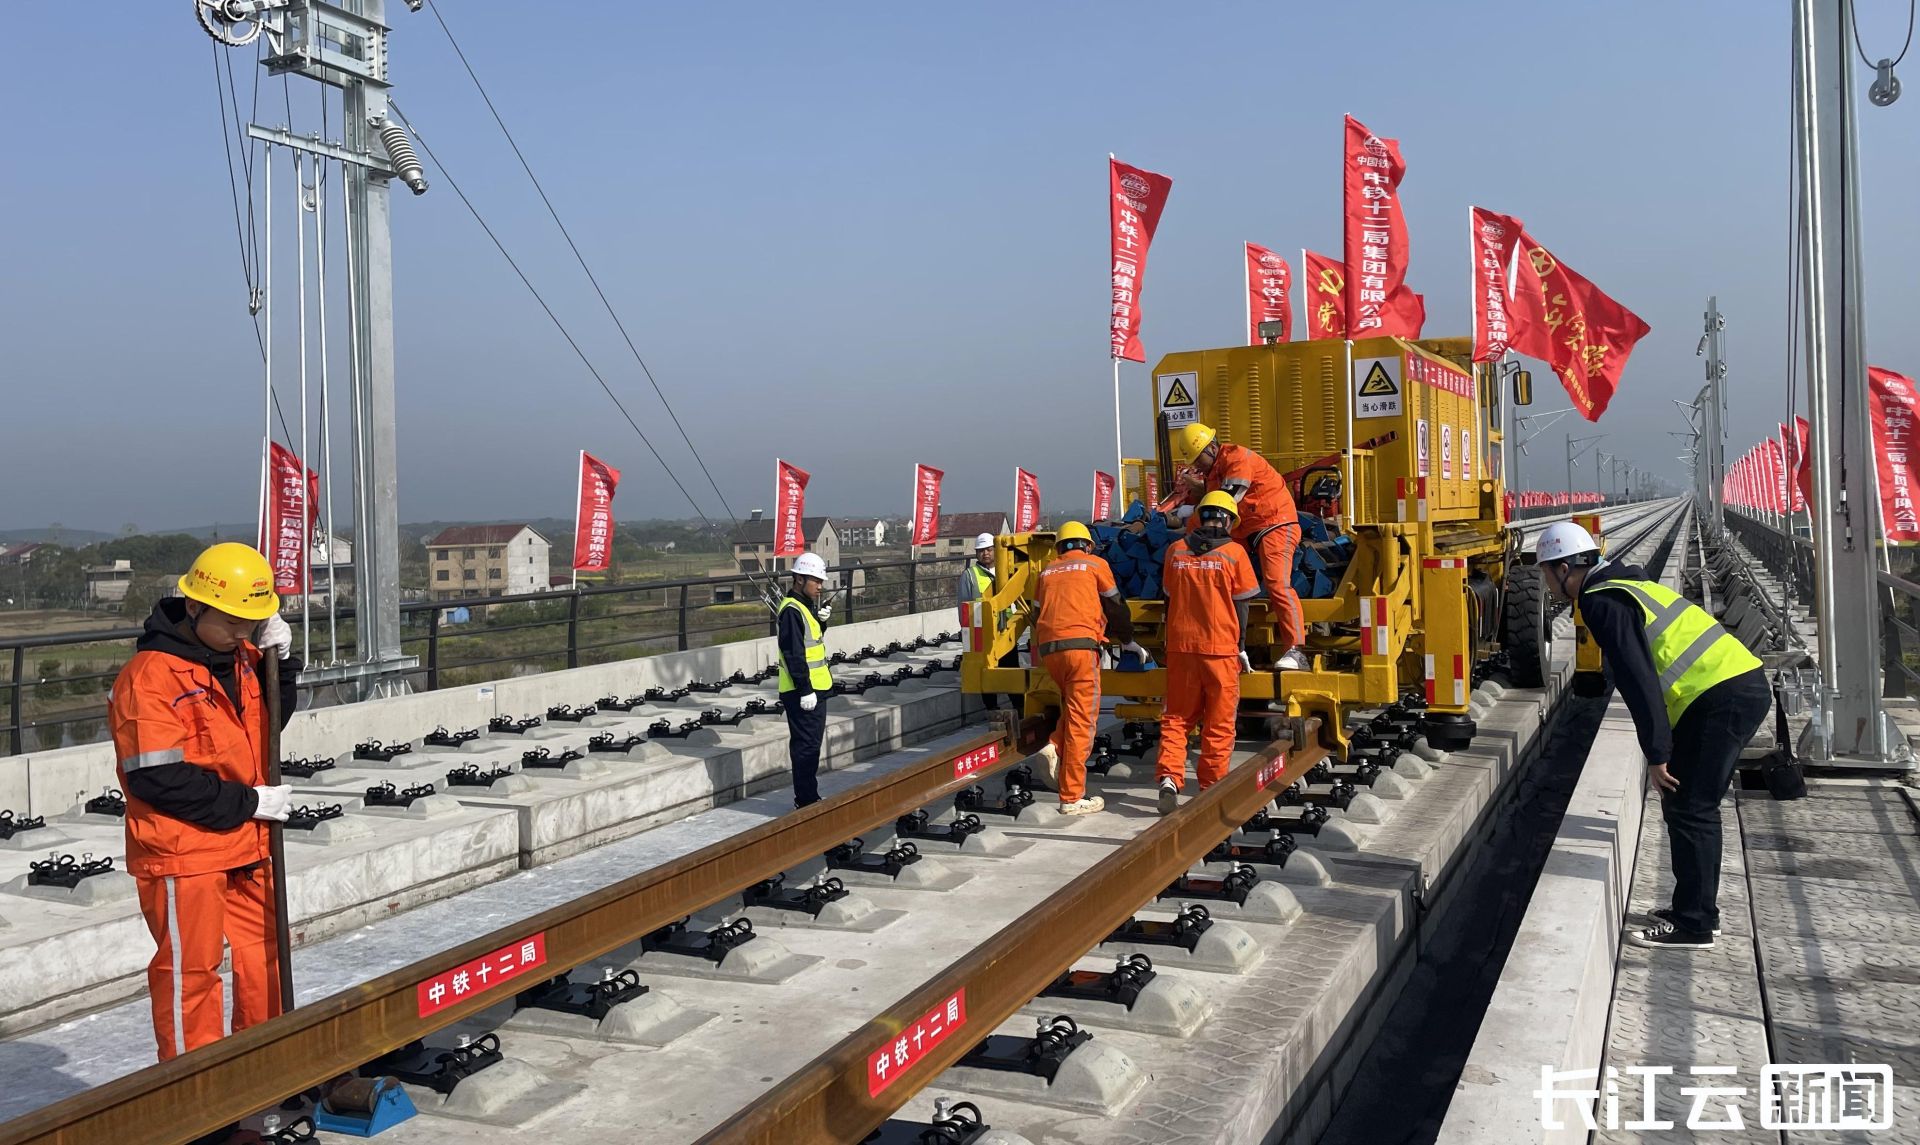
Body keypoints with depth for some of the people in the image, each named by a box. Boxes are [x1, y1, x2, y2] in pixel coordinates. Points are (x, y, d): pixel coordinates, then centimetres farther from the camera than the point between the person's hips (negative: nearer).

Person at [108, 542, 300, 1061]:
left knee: (263, 957, 17)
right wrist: (249, 802, -18)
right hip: (182, 851, -8)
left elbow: (269, 720, 18)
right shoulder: (150, 677, -19)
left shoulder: (240, 656, 5)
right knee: (189, 969, 4)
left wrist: (280, 659, 0)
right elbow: (158, 779, -23)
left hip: (248, 845, 8)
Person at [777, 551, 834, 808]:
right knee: (806, 744, -5)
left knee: (811, 743, 16)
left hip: (814, 688, 10)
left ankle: (809, 797, 25)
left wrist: (821, 621, 7)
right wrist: (805, 690, -23)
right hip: (802, 692, -10)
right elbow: (794, 654, -22)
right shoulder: (792, 610, -18)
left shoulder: (805, 606, 14)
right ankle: (806, 800, 0)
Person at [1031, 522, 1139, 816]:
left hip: (1047, 648, 5)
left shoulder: (1048, 570, 23)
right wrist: (1128, 639, 34)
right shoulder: (1095, 565, 13)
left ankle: (1054, 748, -1)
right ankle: (1072, 798, -4)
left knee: (1071, 706, 25)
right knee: (1080, 722, -4)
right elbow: (1116, 606, 19)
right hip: (1081, 645, -5)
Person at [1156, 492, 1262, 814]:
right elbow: (1240, 604, 0)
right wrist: (1242, 647, 9)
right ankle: (1211, 788, 11)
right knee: (1219, 722, 7)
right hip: (1220, 647, -2)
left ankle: (1169, 777, -6)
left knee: (1177, 717, 10)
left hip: (1181, 646, 2)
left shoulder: (1175, 551, 4)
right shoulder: (1233, 552, -4)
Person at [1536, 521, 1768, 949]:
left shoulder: (1603, 602, -11)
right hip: (1746, 685, 10)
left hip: (1722, 698, -10)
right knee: (1691, 805, 17)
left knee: (1688, 809, -4)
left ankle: (1694, 924, 2)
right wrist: (1666, 747, 25)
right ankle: (1696, 908, 25)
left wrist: (1656, 754, -13)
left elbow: (1638, 680, -17)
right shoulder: (1625, 585, 20)